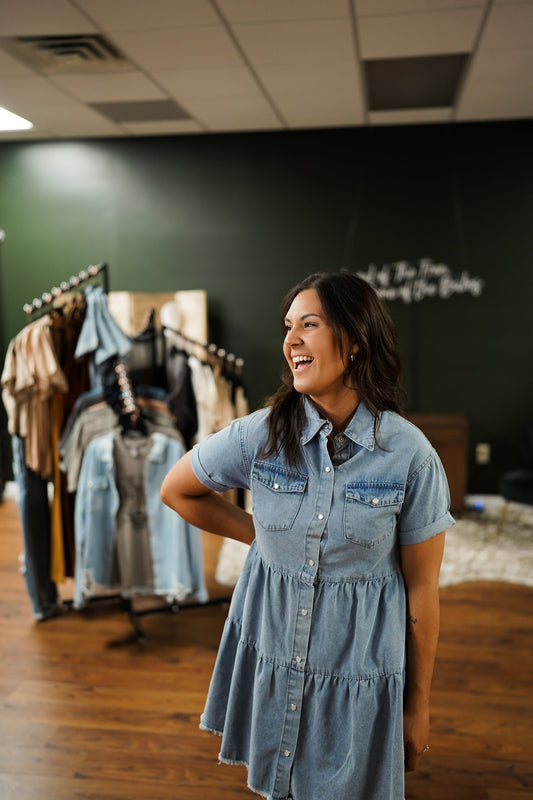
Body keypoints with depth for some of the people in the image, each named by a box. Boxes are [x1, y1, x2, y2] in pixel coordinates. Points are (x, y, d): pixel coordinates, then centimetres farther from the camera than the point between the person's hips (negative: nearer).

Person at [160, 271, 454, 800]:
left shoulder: (411, 455, -16)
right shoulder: (262, 434, -12)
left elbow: (422, 587, -8)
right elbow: (175, 490, 5)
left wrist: (419, 706, 0)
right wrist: (260, 536, 0)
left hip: (360, 672, -2)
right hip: (271, 654, 2)